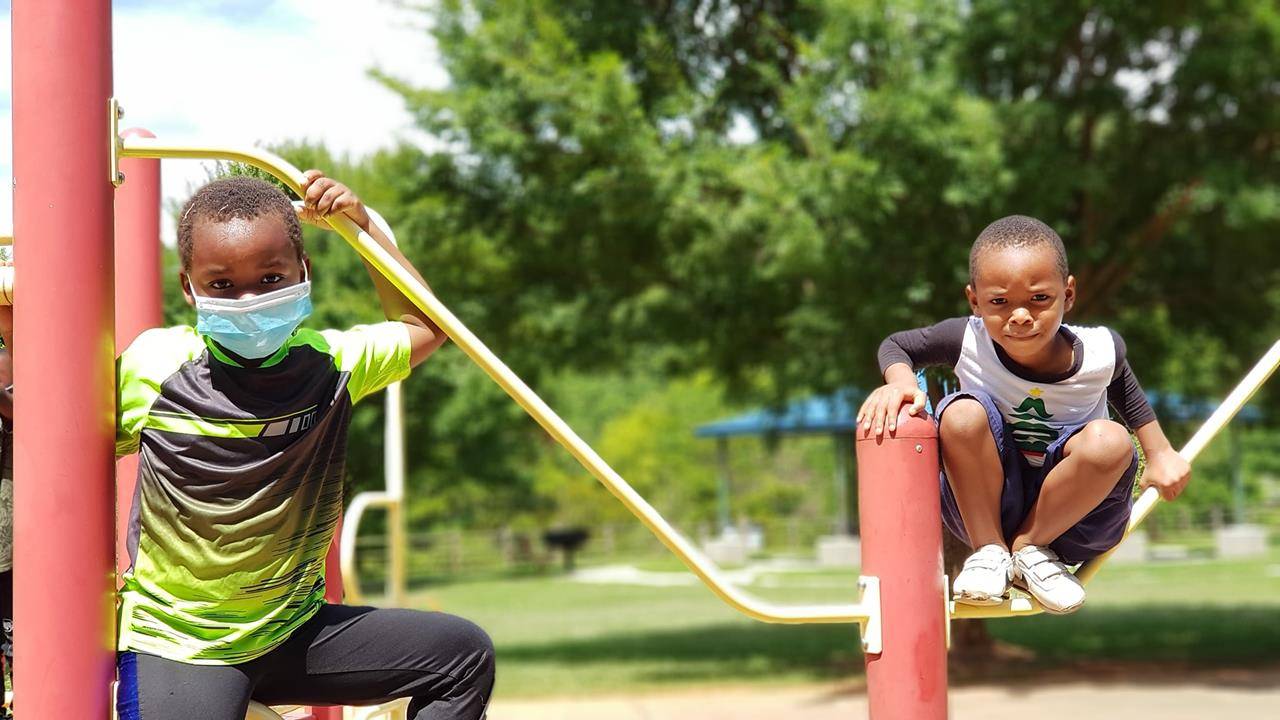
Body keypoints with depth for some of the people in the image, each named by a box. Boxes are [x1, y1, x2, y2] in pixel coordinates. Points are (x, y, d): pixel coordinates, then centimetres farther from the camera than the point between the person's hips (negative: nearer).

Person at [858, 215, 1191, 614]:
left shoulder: (1100, 352, -13)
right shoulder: (968, 341, -16)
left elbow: (1127, 392, 11)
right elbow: (895, 345, 1)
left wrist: (1160, 454, 9)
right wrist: (900, 382, -20)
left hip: (1069, 516, 1)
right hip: (987, 508, -1)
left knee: (1110, 441, -30)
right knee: (963, 414, -28)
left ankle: (1030, 548, -9)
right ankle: (990, 550, -12)